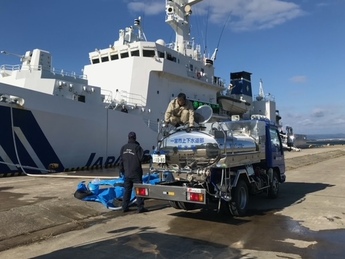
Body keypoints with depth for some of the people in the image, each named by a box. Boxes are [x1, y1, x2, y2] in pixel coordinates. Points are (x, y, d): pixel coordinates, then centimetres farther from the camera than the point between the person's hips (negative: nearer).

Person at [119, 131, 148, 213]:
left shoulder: (123, 147, 5)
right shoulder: (137, 147, -14)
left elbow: (121, 160, 9)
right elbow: (142, 158, -15)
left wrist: (122, 170, 18)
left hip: (127, 173, 5)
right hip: (136, 173, -5)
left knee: (127, 190, 12)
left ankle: (125, 207, 13)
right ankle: (140, 207, 2)